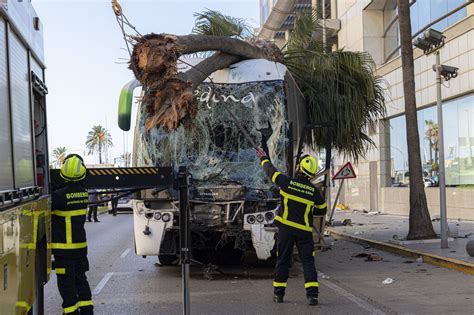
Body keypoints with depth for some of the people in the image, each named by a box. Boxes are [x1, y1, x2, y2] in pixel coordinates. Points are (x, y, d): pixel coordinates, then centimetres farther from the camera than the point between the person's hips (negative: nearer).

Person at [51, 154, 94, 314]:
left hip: (64, 248, -6)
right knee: (81, 279, 17)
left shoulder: (59, 195, -21)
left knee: (66, 283, 2)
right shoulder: (84, 193, 0)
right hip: (81, 245, 6)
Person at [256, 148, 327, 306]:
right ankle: (312, 294, -8)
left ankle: (278, 293, 16)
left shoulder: (287, 182, -7)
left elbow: (271, 170, 9)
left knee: (282, 260, 10)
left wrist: (264, 158, 26)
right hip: (304, 230, 0)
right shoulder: (314, 191, -3)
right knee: (308, 261, 1)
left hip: (286, 227, 0)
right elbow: (323, 209, 12)